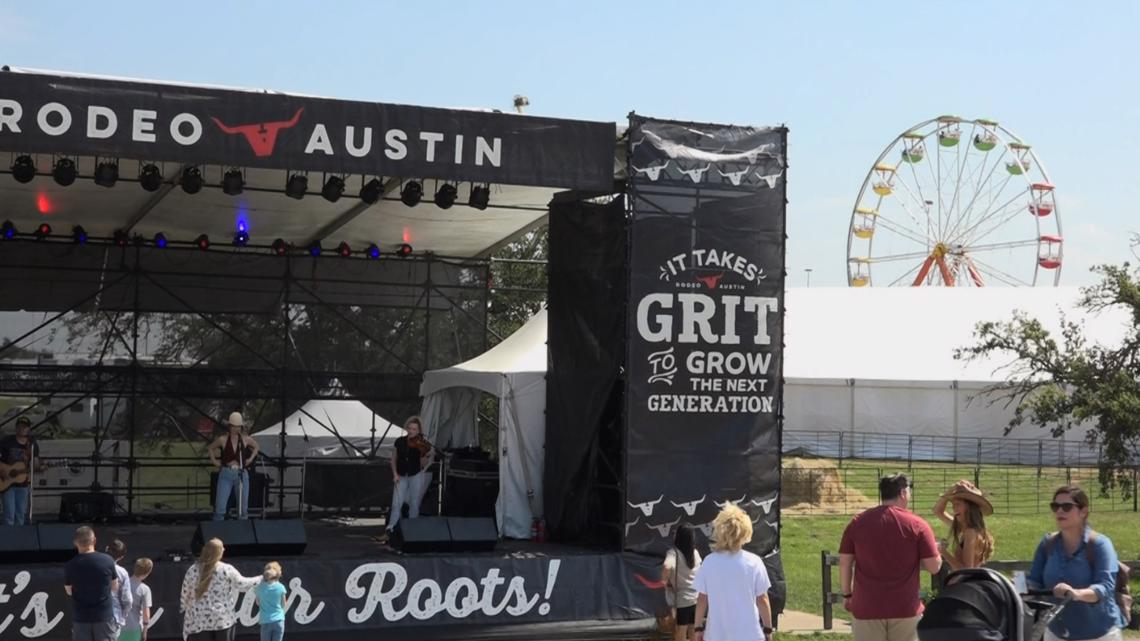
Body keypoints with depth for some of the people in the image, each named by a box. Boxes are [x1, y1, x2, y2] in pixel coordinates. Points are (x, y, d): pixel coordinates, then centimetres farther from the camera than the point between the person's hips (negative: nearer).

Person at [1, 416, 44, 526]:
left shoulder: (32, 444, 2)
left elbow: (34, 464, 4)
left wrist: (39, 468, -18)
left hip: (23, 483, 3)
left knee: (21, 515, 10)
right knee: (9, 515, -8)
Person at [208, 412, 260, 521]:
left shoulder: (246, 439, 2)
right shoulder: (223, 440, -2)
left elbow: (257, 447, 21)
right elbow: (211, 448, 17)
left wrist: (251, 458, 9)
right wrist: (214, 460, 7)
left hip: (242, 475, 2)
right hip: (226, 474, -2)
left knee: (243, 508, 6)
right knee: (220, 507, -8)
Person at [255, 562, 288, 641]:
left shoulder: (260, 587, -3)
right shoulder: (280, 587, -5)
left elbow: (258, 603, 11)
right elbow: (283, 604, 6)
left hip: (265, 621, 0)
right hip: (278, 620, 0)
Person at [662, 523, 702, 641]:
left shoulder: (673, 553, -14)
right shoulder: (695, 553, 4)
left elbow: (667, 568, -34)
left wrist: (665, 581, -15)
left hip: (681, 601, -5)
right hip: (697, 599, 5)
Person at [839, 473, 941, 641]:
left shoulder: (858, 522, 2)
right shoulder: (917, 524, -5)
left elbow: (844, 563, 2)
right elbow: (934, 566, -5)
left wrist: (847, 595, 14)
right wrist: (936, 551, 17)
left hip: (867, 608, 1)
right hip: (905, 608, -1)